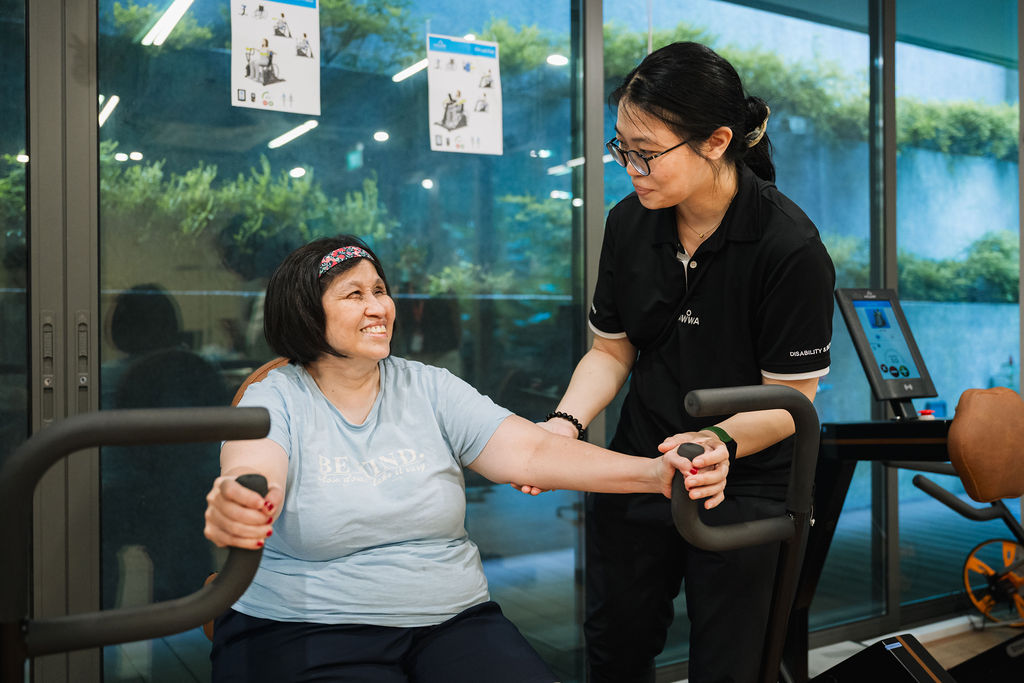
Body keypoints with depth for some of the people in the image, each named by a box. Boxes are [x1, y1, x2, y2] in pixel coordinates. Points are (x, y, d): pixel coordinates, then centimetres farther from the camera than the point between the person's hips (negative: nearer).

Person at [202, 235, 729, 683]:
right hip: (306, 632, -2)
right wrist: (234, 510, -48)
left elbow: (532, 452, -4)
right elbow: (253, 481, -22)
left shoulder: (430, 388, 7)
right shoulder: (275, 401, -1)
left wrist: (654, 472, -19)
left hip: (453, 618, 3)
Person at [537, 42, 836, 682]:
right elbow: (612, 350, 4)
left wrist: (719, 441, -35)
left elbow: (789, 399, -16)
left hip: (744, 488, -4)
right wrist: (565, 422, -13)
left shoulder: (791, 247, -20)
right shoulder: (629, 223, -4)